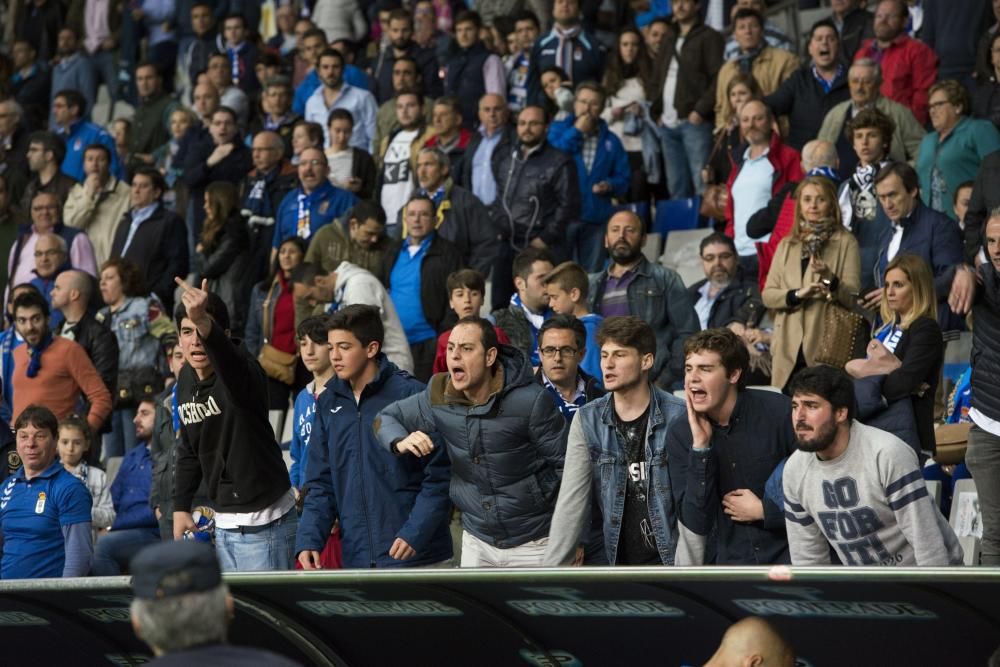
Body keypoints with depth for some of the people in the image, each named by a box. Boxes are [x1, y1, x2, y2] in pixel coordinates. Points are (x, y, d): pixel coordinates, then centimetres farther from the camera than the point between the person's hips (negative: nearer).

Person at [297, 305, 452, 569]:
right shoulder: (329, 402, 9)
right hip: (358, 558, 5)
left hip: (416, 555, -5)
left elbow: (439, 475, -10)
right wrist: (310, 539, -2)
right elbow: (321, 483, 11)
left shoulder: (410, 395, -9)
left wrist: (415, 532, -19)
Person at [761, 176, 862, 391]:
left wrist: (830, 279, -21)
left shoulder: (845, 242, 5)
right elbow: (767, 295, 10)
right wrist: (798, 294, -8)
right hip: (788, 347, 4)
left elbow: (852, 297, -3)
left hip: (827, 347, -4)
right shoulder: (786, 245, 18)